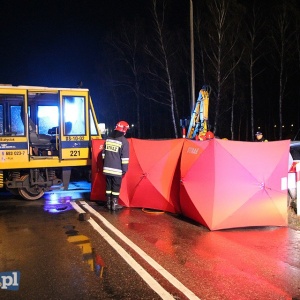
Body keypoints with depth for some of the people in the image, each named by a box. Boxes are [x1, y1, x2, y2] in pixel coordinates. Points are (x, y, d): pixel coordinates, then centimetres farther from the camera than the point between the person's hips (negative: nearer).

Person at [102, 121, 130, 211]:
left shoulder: (108, 138, 8)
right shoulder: (124, 141, -10)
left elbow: (104, 153, 14)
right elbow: (124, 157, -11)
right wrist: (124, 169, -3)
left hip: (107, 168, 6)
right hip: (117, 170, -5)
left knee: (108, 186, 14)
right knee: (116, 187, 4)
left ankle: (109, 203, 21)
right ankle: (114, 204, 8)